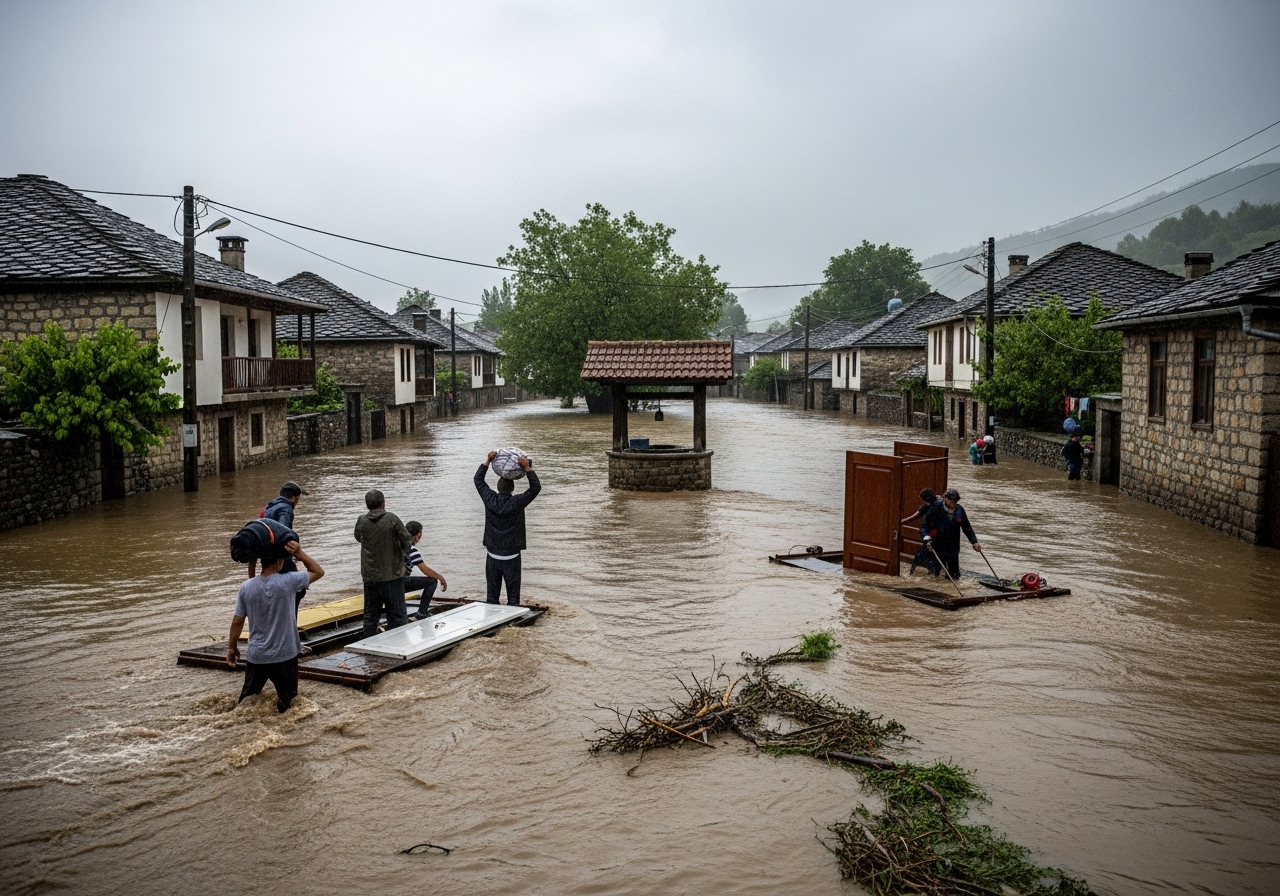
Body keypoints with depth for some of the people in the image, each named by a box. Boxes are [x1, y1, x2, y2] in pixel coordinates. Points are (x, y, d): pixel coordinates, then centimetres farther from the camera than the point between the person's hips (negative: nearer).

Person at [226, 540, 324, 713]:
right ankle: (281, 702, -14)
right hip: (285, 655, -2)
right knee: (287, 696, 11)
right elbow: (318, 572, 0)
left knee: (249, 695, 17)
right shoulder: (288, 582, -14)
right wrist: (299, 553, -4)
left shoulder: (246, 587, -6)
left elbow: (237, 622, 1)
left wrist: (232, 647, 14)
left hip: (256, 655, 2)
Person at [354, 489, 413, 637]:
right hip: (392, 574, -3)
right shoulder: (392, 519, -13)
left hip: (369, 576, 3)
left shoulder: (361, 522, -3)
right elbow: (408, 540, -6)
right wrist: (403, 557, 9)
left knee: (370, 615, 14)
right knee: (397, 615, 5)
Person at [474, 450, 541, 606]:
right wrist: (527, 468, -13)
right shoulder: (516, 503, -14)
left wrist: (488, 460, 5)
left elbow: (478, 479, 7)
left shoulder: (490, 499, -5)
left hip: (492, 556, 3)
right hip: (511, 557, -3)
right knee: (513, 596, 2)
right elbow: (536, 487, -11)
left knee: (492, 595, 9)